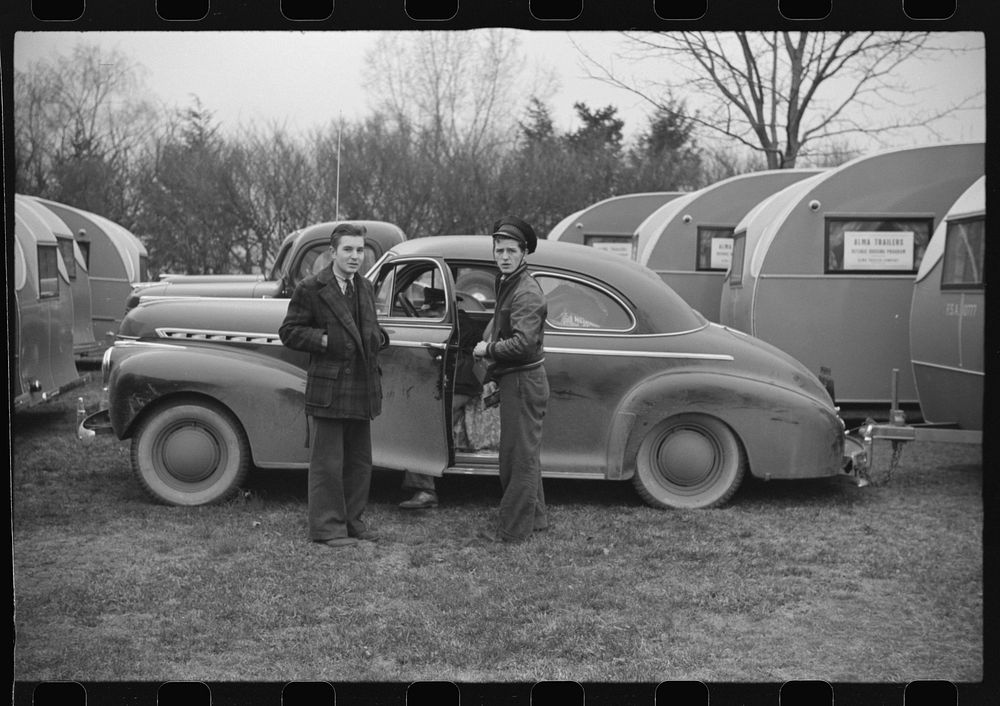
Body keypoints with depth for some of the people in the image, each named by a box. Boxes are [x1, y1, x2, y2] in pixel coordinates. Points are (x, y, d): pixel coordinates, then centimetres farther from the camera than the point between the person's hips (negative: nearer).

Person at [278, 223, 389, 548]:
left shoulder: (365, 287, 14)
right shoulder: (311, 289, -8)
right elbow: (289, 332, -6)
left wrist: (379, 337, 3)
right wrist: (323, 340, -17)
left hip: (362, 389, 7)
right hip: (328, 390, -7)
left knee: (360, 461, 14)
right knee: (327, 463, -2)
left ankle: (352, 521, 25)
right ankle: (326, 527, 6)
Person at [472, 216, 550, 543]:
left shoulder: (527, 293, -18)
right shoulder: (507, 285, 15)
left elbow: (523, 343, -28)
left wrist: (487, 350, -14)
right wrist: (492, 378, 16)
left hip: (524, 381, -11)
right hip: (513, 381, 11)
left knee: (519, 456, -5)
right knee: (524, 455, 18)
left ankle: (513, 529, 0)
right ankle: (534, 518, 28)